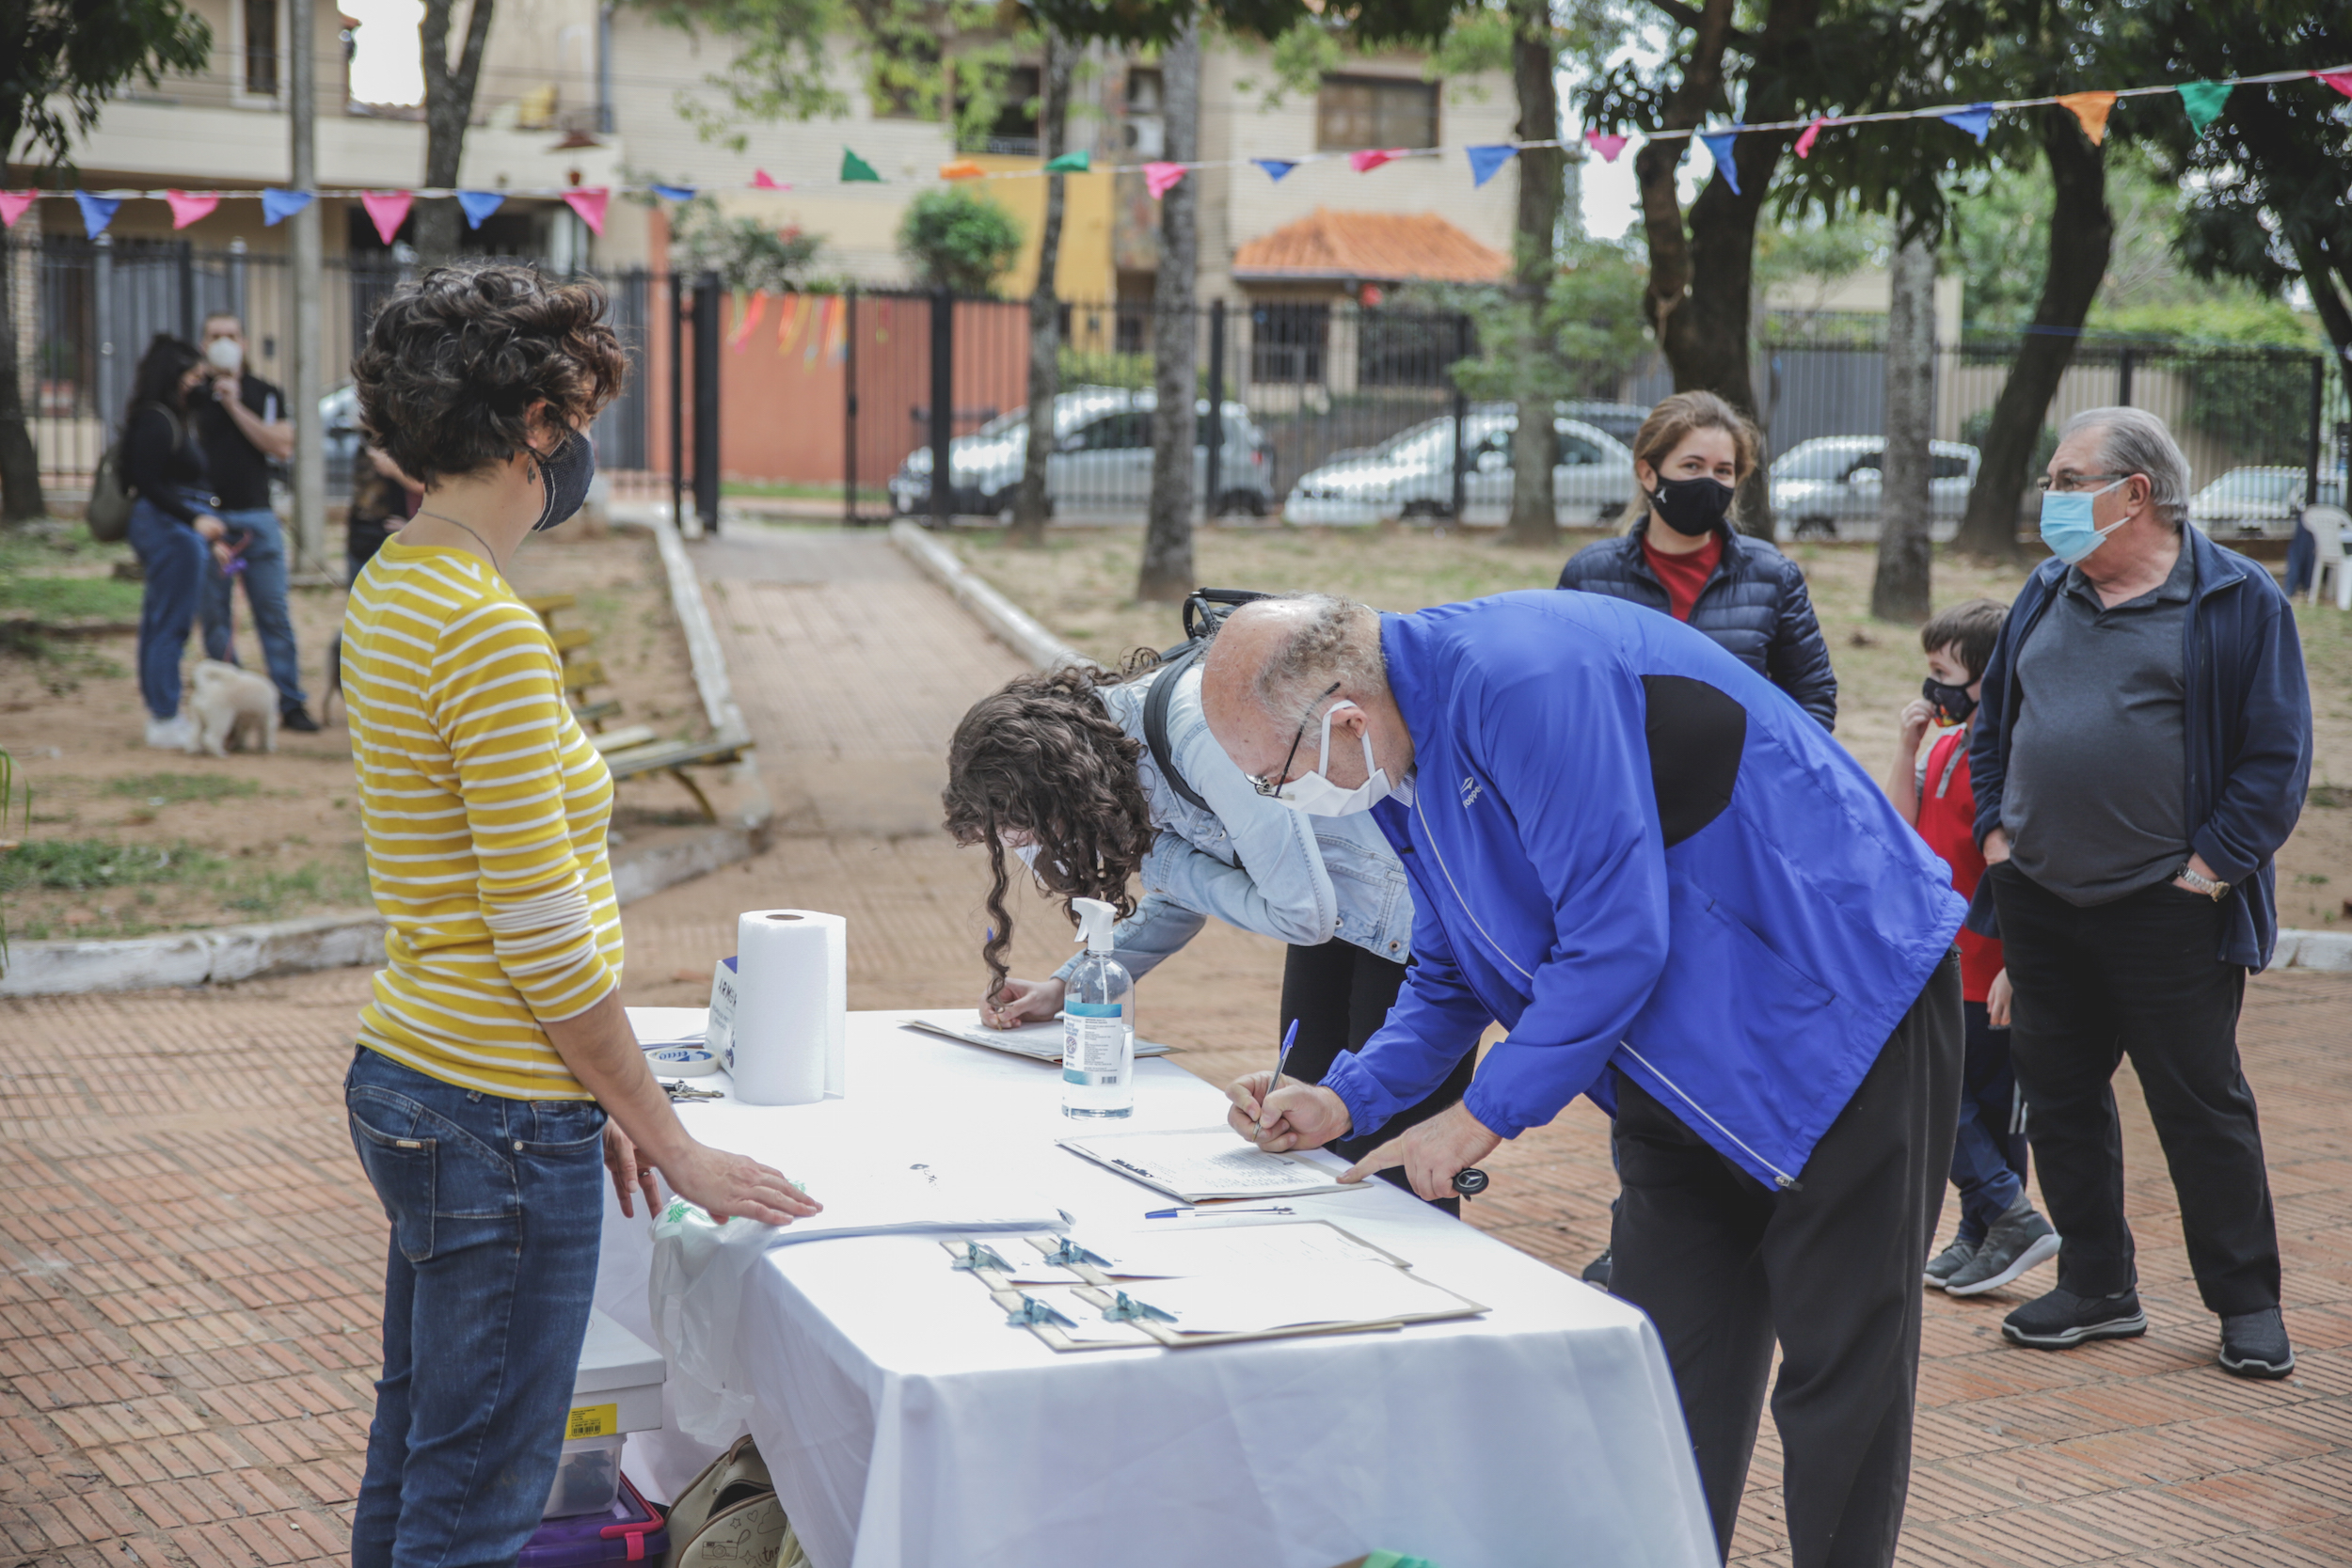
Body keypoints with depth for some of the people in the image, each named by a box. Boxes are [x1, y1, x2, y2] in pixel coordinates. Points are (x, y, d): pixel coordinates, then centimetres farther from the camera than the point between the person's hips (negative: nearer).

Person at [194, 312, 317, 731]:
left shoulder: (265, 394, 10)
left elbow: (283, 447, -5)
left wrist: (236, 407, -7)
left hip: (257, 516, 0)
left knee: (274, 614, -1)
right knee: (215, 617, 0)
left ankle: (291, 703, 3)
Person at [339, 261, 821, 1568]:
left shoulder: (393, 592, 9)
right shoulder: (489, 630, -21)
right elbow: (547, 945, -20)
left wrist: (583, 1105, 17)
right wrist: (674, 1144, -10)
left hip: (410, 1074, 10)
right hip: (498, 1123, -10)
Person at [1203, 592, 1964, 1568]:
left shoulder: (1522, 680, -28)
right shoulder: (1404, 765, 3)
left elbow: (1615, 938, -27)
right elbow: (1451, 976, 16)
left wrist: (1485, 1115, -19)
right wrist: (1345, 1101, 2)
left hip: (1844, 1002, -9)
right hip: (1690, 1061, 9)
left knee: (1841, 1361, -1)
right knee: (1666, 1368, 8)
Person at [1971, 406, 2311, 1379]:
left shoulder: (2237, 602, -5)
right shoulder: (2047, 595, 12)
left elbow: (2277, 754, -8)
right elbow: (1994, 724, 20)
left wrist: (2212, 865, -13)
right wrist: (1995, 830, 8)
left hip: (2167, 910, -6)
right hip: (2038, 904, 6)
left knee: (2202, 1107, 1)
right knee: (2059, 1099, 10)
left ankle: (2247, 1304, 13)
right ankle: (2098, 1288, 22)